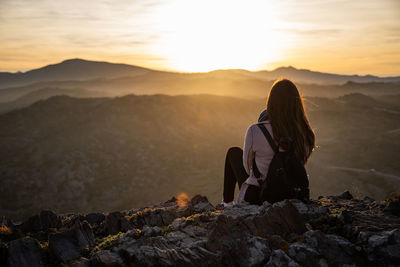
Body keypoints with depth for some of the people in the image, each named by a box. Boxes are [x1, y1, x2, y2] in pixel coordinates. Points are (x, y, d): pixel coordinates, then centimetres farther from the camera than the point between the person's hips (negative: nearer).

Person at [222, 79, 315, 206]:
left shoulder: (255, 131, -26)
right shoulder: (307, 135, -15)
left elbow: (248, 166, -9)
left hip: (255, 195, -4)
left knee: (234, 152, 23)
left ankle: (227, 202, 40)